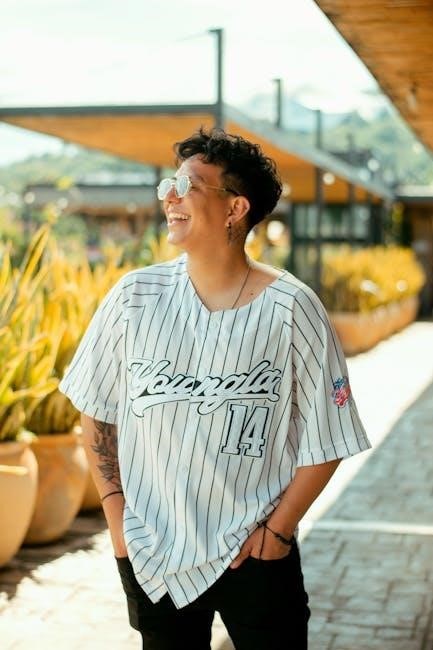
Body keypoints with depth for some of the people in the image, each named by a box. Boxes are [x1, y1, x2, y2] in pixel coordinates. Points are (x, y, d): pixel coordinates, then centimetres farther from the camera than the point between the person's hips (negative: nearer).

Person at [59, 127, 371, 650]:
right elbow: (96, 411, 5)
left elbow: (325, 439, -5)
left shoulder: (291, 308, -11)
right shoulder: (135, 296, -5)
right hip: (149, 552, 2)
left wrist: (278, 529, -8)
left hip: (257, 554, -2)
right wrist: (116, 512, 0)